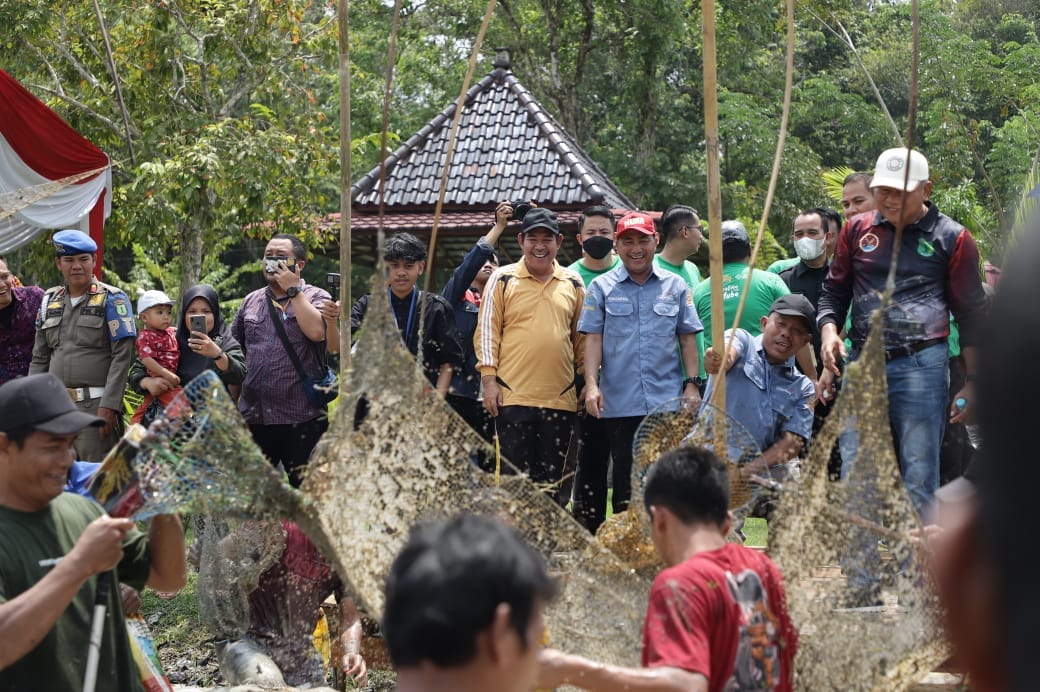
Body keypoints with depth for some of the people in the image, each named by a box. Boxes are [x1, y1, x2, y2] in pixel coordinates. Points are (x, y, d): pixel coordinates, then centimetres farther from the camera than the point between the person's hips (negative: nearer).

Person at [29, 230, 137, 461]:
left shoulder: (112, 300, -2)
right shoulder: (50, 301, 14)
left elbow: (122, 357, -9)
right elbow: (39, 359, 18)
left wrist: (109, 405, -16)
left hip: (96, 405, -6)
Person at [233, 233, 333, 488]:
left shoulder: (316, 298, 2)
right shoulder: (251, 301, 15)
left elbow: (316, 331, -20)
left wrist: (293, 289, -12)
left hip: (302, 419, -5)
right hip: (254, 417, 5)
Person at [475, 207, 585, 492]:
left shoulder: (573, 284, 11)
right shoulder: (503, 279, 3)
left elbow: (581, 337, 17)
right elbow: (487, 330, 2)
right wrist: (489, 378, -5)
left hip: (560, 397, 3)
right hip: (513, 395, -3)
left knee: (552, 476, 7)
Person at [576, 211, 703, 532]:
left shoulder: (675, 286, 9)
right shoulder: (601, 287, 6)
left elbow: (687, 337, 10)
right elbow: (593, 338, 3)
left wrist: (692, 384, 2)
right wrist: (591, 384, -7)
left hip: (668, 400, 1)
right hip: (620, 403, 0)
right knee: (625, 480, 5)